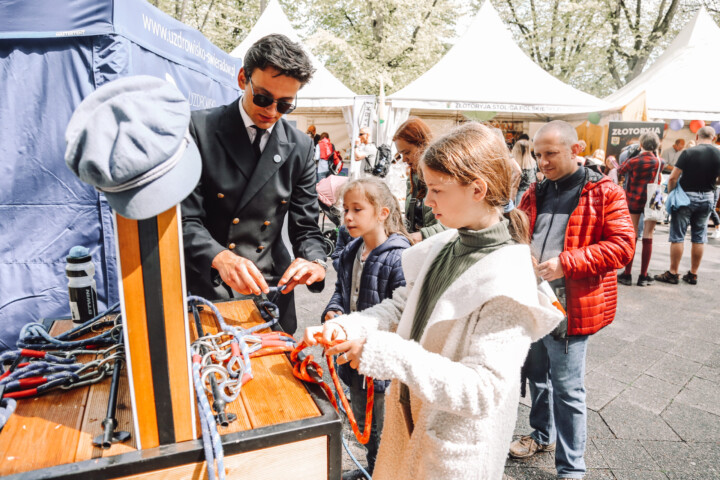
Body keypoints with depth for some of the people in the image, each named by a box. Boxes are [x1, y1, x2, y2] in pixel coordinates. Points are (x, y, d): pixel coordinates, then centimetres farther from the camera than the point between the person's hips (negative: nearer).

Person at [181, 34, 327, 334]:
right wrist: (220, 258, -30)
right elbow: (185, 218, -12)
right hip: (205, 291, -2)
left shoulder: (301, 147, 2)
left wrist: (314, 262, -18)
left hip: (271, 291, 3)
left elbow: (305, 225, 3)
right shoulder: (200, 129, -7)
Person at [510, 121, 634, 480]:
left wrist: (566, 262, -23)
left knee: (567, 387, 2)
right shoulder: (535, 193, 10)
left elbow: (622, 246, -14)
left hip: (568, 306, -6)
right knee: (537, 373, 21)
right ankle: (543, 434, 43)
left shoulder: (604, 193, -7)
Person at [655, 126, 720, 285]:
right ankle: (693, 275, 18)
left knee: (678, 236, 2)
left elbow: (673, 178, -16)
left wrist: (671, 194, -2)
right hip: (707, 198, 4)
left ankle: (673, 273, 6)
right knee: (699, 237, 11)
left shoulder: (688, 152, -13)